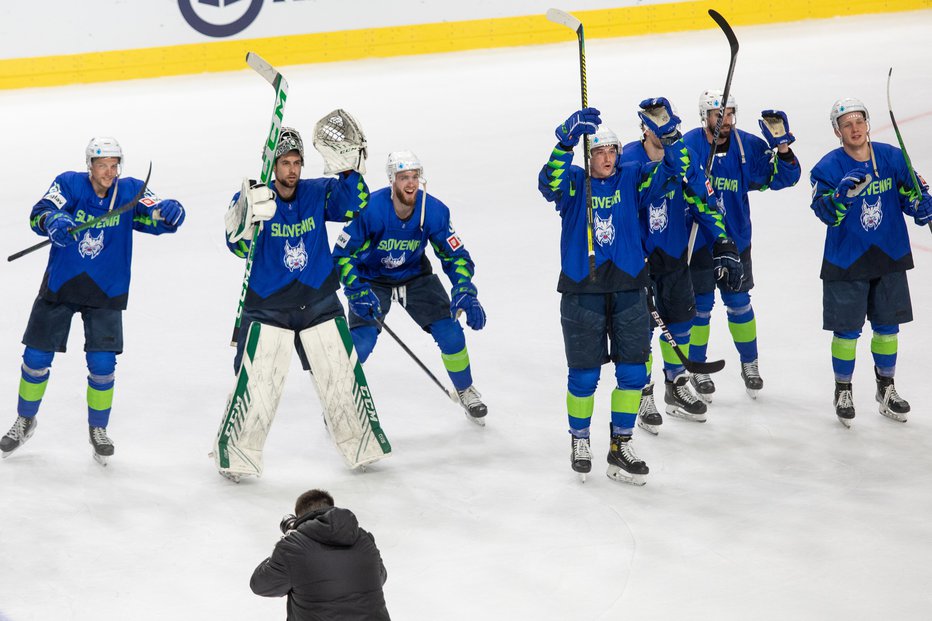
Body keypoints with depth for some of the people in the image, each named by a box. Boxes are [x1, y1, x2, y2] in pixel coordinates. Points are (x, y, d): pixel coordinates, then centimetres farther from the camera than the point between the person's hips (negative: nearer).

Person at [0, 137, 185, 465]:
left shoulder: (130, 191, -7)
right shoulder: (70, 184, -10)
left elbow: (159, 218, -15)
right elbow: (39, 214, -22)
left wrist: (169, 211, -40)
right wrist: (54, 222, -46)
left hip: (105, 291, 0)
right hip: (59, 285, 0)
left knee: (102, 363, -8)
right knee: (37, 357, 6)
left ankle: (98, 428, 16)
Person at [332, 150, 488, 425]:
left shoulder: (434, 210, -22)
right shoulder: (370, 209, -31)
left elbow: (455, 255, -12)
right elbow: (342, 254, -21)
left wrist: (465, 291, -27)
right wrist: (358, 292, -32)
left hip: (415, 276, 3)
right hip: (371, 280, -3)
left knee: (450, 332, -8)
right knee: (362, 342, -20)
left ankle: (465, 391, 19)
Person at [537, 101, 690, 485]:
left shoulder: (631, 180, 3)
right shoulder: (573, 183, -4)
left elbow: (670, 173, -9)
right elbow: (549, 183, -25)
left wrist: (669, 136, -26)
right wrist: (567, 140, -39)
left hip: (627, 291, 3)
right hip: (582, 292, -2)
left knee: (633, 373, 2)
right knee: (584, 375, 5)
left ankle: (620, 447, 16)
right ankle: (579, 440, 27)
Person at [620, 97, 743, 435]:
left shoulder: (686, 159, -5)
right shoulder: (628, 160, -16)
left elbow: (705, 205, 0)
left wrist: (725, 249, -5)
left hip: (675, 255, 4)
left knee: (680, 319, 14)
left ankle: (677, 388, 33)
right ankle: (643, 397, 15)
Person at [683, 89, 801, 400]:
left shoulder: (748, 146, -5)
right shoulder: (688, 146, -14)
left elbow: (783, 177, -4)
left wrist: (782, 147, -19)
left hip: (736, 238, 3)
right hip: (697, 239, -3)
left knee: (739, 302, 11)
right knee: (700, 305, 6)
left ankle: (750, 364, 28)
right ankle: (697, 369, 22)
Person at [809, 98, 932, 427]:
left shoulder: (893, 158, -3)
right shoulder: (829, 167, -11)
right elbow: (826, 213, -20)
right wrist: (844, 193, -38)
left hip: (889, 257, 3)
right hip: (845, 261, -3)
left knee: (887, 326, 13)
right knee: (847, 330, 3)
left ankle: (885, 388, 32)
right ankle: (843, 391, 22)